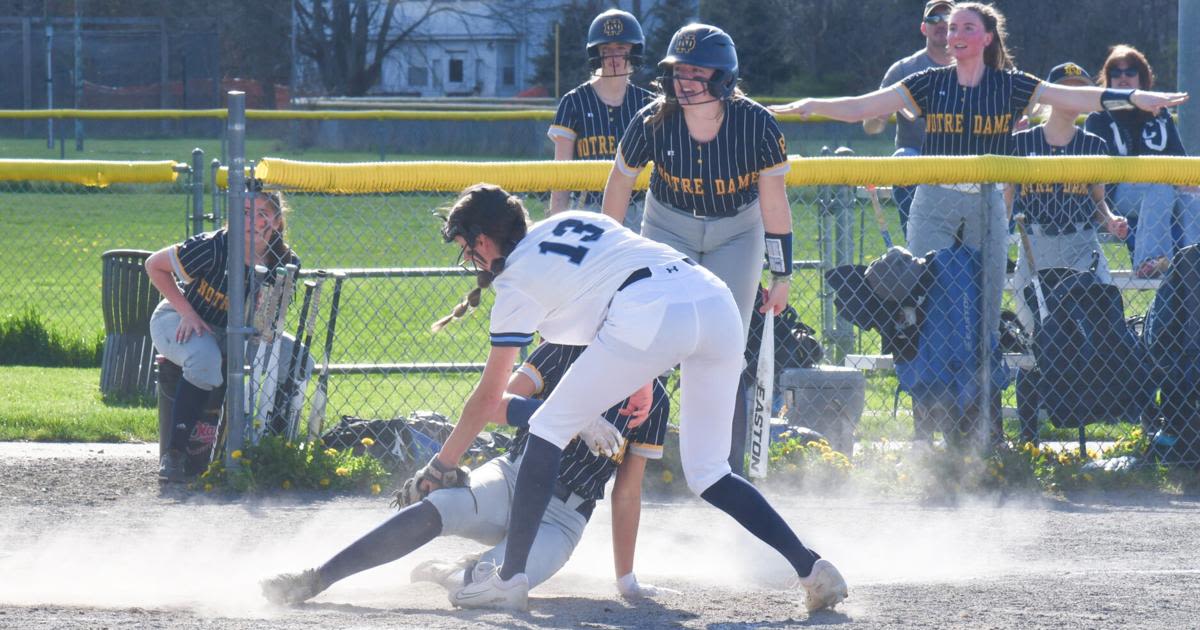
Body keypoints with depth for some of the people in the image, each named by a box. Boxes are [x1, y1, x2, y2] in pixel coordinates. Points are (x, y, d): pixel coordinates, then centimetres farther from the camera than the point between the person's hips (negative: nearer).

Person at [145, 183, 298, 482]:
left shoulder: (285, 262, -12)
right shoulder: (214, 248, -26)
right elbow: (155, 265, -13)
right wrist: (187, 312, -18)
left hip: (235, 332, 5)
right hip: (179, 322, -5)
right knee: (205, 358, -39)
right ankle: (173, 454, -34)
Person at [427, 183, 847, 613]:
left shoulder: (515, 280, 15)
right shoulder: (572, 220, 31)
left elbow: (489, 398, 18)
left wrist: (440, 467, 27)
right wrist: (642, 379, 37)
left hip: (651, 318, -7)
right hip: (717, 300, 7)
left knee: (548, 429, 11)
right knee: (707, 474, 17)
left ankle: (509, 579, 6)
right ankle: (811, 567, 4)